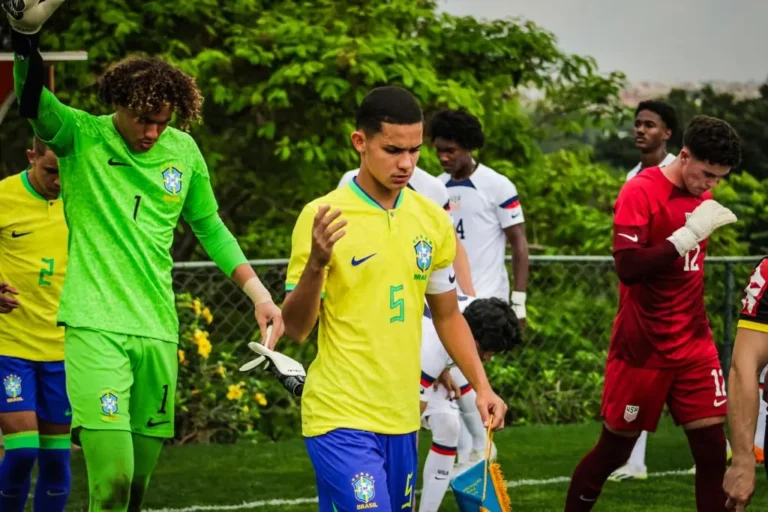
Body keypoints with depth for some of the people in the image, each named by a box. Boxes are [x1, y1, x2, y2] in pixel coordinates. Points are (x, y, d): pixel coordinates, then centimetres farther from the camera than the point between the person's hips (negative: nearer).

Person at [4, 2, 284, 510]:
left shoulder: (184, 150, 8)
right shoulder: (80, 137, -3)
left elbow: (210, 226, 21)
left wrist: (258, 292, 14)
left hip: (159, 330, 4)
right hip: (94, 327, -4)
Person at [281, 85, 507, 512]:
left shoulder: (432, 220, 7)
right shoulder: (323, 217, -10)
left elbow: (447, 316, 19)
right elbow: (295, 328, -10)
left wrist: (481, 386, 9)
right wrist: (316, 264, -26)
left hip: (403, 418, 6)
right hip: (342, 417, -6)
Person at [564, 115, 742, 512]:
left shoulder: (701, 195, 5)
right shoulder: (640, 192, -15)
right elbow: (628, 266, -26)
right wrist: (690, 233, -28)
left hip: (694, 345, 6)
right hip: (642, 349, -6)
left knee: (712, 447, -1)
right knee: (614, 449, 6)